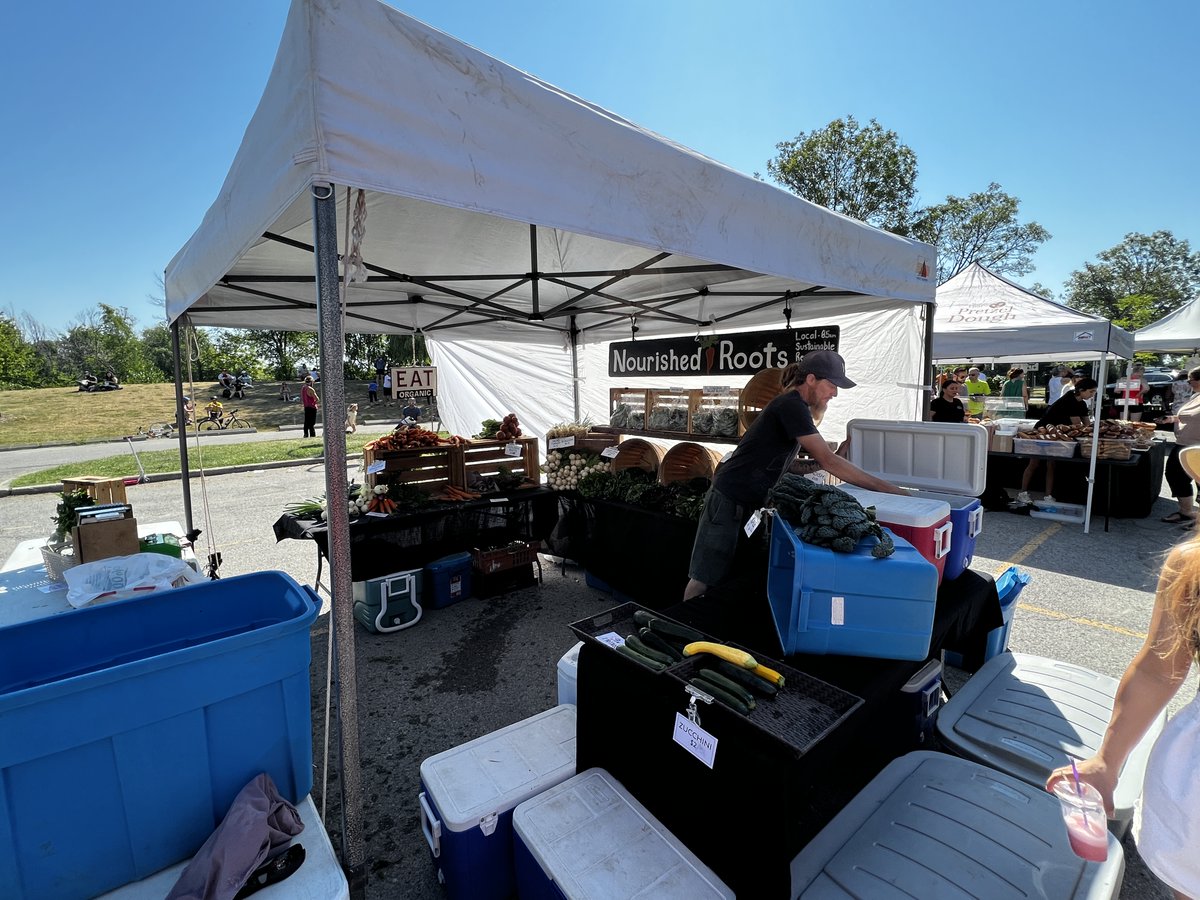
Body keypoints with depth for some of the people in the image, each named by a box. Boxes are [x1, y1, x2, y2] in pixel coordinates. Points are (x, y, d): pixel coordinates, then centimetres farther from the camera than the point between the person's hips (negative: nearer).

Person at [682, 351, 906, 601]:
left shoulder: (795, 405, 13)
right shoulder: (792, 406, -17)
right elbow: (828, 460, -21)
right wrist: (884, 488, -17)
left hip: (750, 503, 10)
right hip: (729, 501, -10)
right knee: (704, 579, -3)